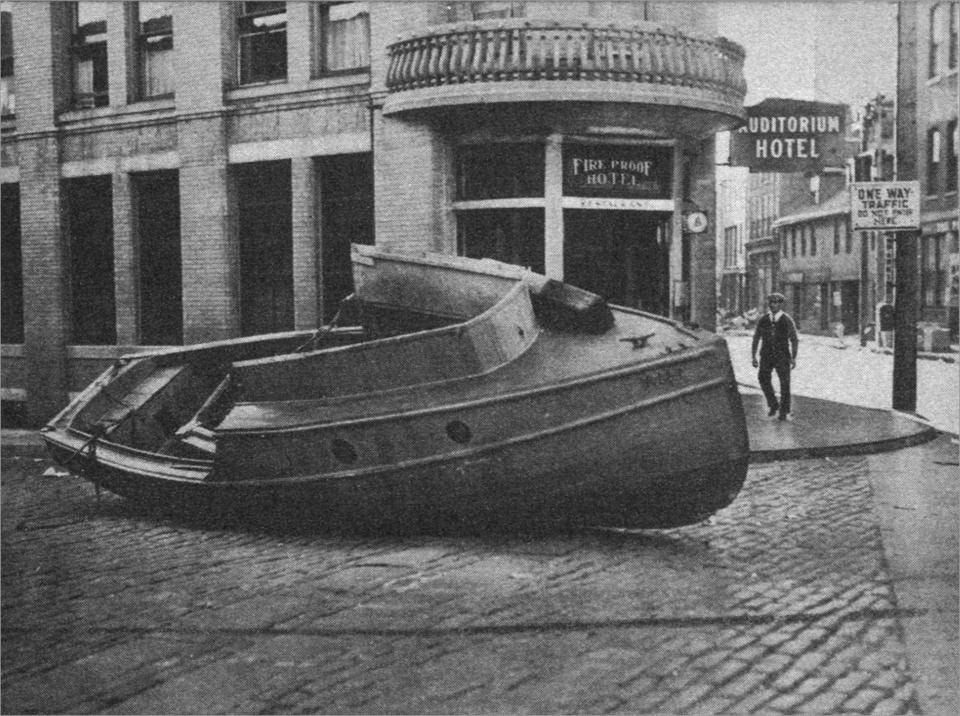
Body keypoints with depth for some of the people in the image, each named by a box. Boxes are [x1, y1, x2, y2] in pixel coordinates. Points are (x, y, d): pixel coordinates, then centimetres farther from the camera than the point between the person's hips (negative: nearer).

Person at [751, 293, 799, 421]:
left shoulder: (787, 321, -6)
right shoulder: (763, 319, 1)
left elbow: (794, 340, -1)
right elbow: (756, 338, 6)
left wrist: (794, 358, -10)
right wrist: (753, 357, 1)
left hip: (782, 355, -2)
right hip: (766, 355, 2)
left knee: (785, 383, -1)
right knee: (763, 379, -13)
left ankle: (784, 412, 14)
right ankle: (773, 405, 8)